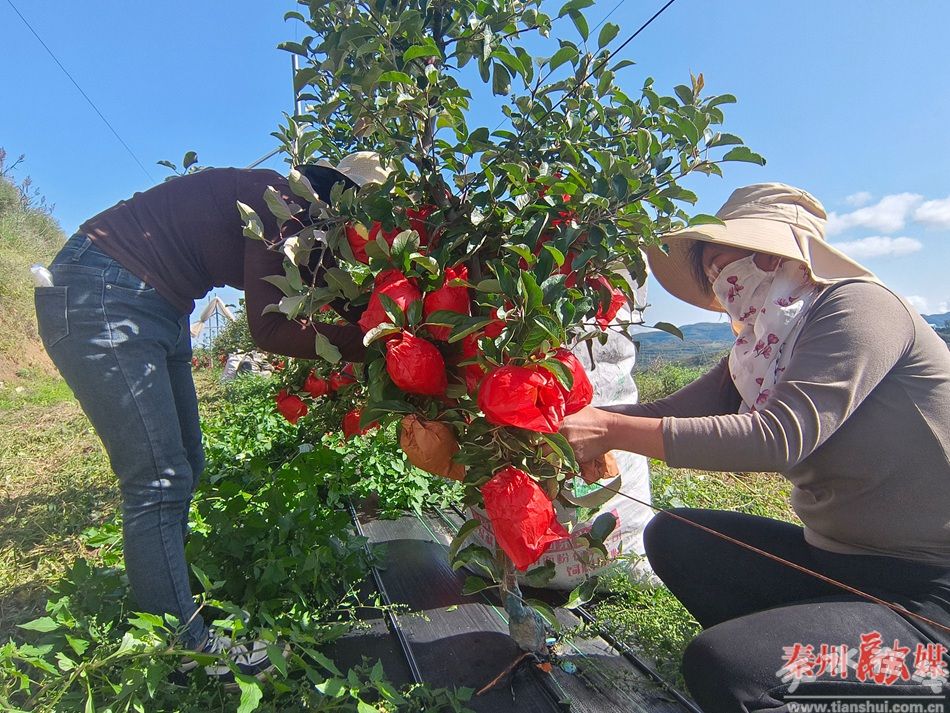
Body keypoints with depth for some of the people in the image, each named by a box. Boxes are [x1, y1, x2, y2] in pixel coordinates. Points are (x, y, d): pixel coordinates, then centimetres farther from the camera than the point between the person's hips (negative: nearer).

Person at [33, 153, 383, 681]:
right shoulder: (278, 199, -19)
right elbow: (269, 329, -24)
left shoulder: (297, 220, 10)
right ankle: (185, 648, 2)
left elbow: (287, 319, 5)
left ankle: (164, 605, 26)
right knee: (158, 481, -10)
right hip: (97, 298, -10)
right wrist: (360, 342, -19)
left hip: (159, 310, 10)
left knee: (183, 470, 12)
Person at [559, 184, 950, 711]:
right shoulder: (763, 349, 7)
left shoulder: (857, 306, -17)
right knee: (671, 535, 5)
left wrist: (614, 431, -30)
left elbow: (781, 435, -30)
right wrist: (572, 416, -9)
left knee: (720, 663, -25)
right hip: (839, 560, 8)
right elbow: (676, 411, 2)